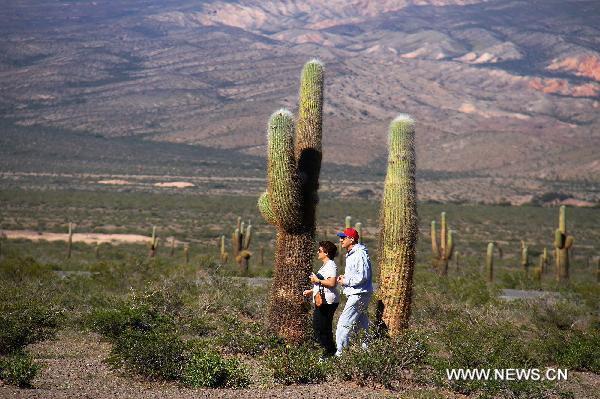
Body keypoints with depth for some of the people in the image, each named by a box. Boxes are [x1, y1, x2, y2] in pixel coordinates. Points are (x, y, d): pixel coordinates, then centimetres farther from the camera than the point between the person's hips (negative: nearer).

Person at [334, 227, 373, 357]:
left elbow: (363, 276, -23)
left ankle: (340, 353, -10)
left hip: (359, 294, -11)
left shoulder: (360, 254, -17)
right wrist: (345, 276, 9)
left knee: (344, 324, -11)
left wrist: (346, 281, -16)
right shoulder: (351, 255, 17)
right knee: (362, 326, 14)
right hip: (356, 294, 11)